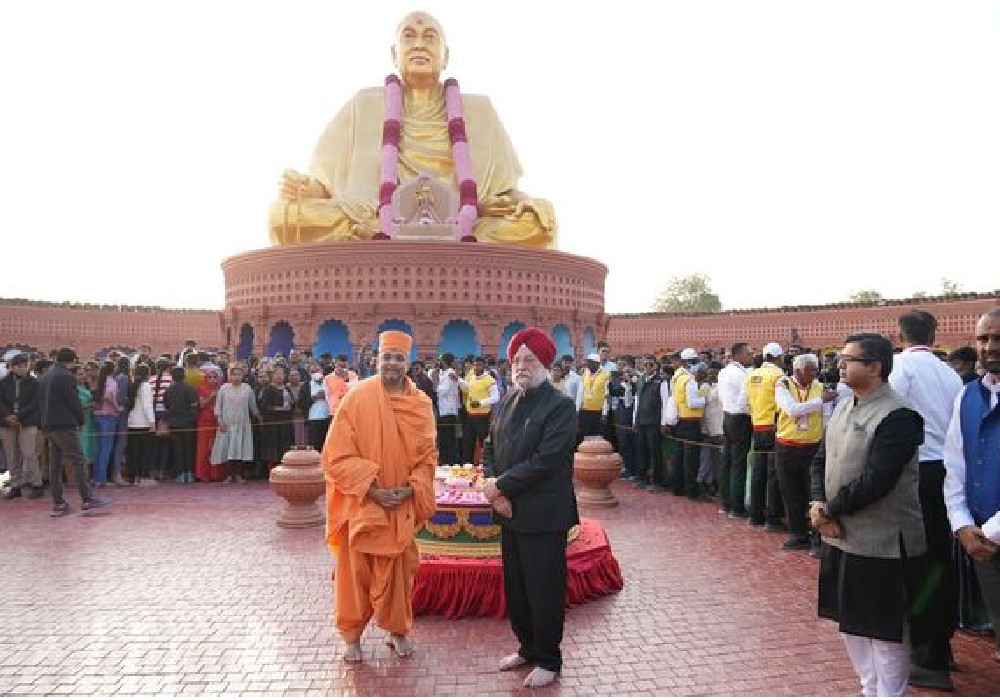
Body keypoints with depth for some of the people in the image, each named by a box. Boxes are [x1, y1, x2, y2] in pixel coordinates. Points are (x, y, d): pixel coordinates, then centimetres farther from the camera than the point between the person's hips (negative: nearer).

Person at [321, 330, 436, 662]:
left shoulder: (421, 403, 0)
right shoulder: (357, 397, -10)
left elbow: (428, 455, 5)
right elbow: (337, 455, -10)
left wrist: (411, 489, -10)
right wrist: (372, 489, -16)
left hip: (403, 507, 3)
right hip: (360, 504, -2)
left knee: (399, 570, 13)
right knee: (355, 572, 8)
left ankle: (398, 630, 33)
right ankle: (352, 635, 28)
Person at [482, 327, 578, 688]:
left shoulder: (561, 405, -13)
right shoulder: (508, 402, 8)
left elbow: (544, 460, -20)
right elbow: (491, 448, 9)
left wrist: (501, 486, -16)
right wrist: (495, 488, -8)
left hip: (543, 516, -6)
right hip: (510, 511, 6)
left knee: (544, 590, 6)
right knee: (515, 587, 17)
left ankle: (548, 660, 25)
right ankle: (527, 647, 37)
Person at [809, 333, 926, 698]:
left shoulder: (897, 416, -19)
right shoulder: (844, 407, 9)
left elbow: (876, 481, -24)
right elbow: (821, 460, 9)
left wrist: (828, 509, -14)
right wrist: (819, 504, -8)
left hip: (882, 542, -8)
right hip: (841, 535, 9)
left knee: (884, 629, 7)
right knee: (851, 621, 19)